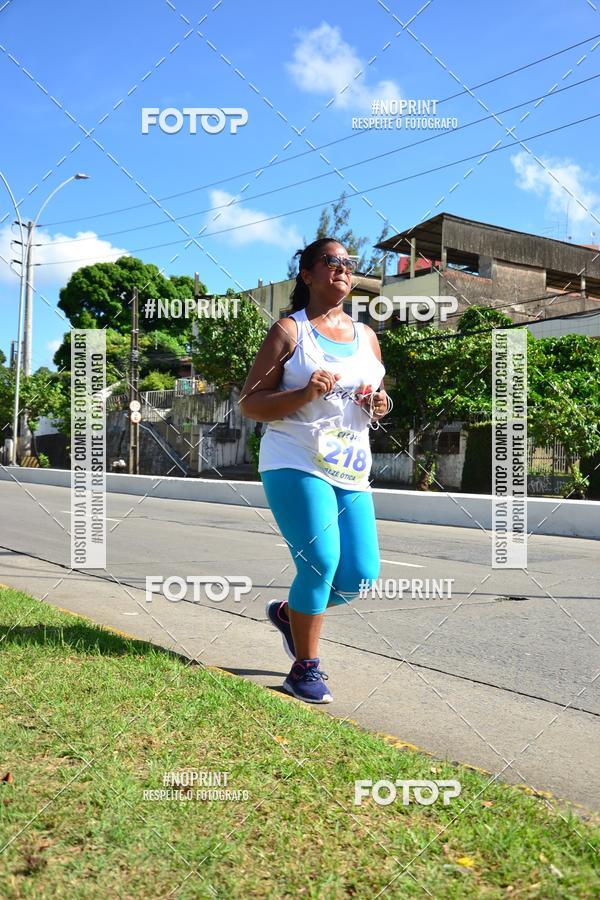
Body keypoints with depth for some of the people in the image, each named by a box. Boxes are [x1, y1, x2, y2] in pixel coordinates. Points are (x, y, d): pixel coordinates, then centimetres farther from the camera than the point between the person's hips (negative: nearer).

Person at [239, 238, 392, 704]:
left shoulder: (366, 336, 16)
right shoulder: (289, 331, 0)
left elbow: (378, 401, 26)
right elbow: (249, 403, -4)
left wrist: (381, 406, 2)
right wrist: (305, 394, -19)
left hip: (352, 471, 6)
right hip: (296, 465, -6)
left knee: (360, 572, 0)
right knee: (321, 562, -15)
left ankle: (288, 612, 30)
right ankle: (305, 670, 7)